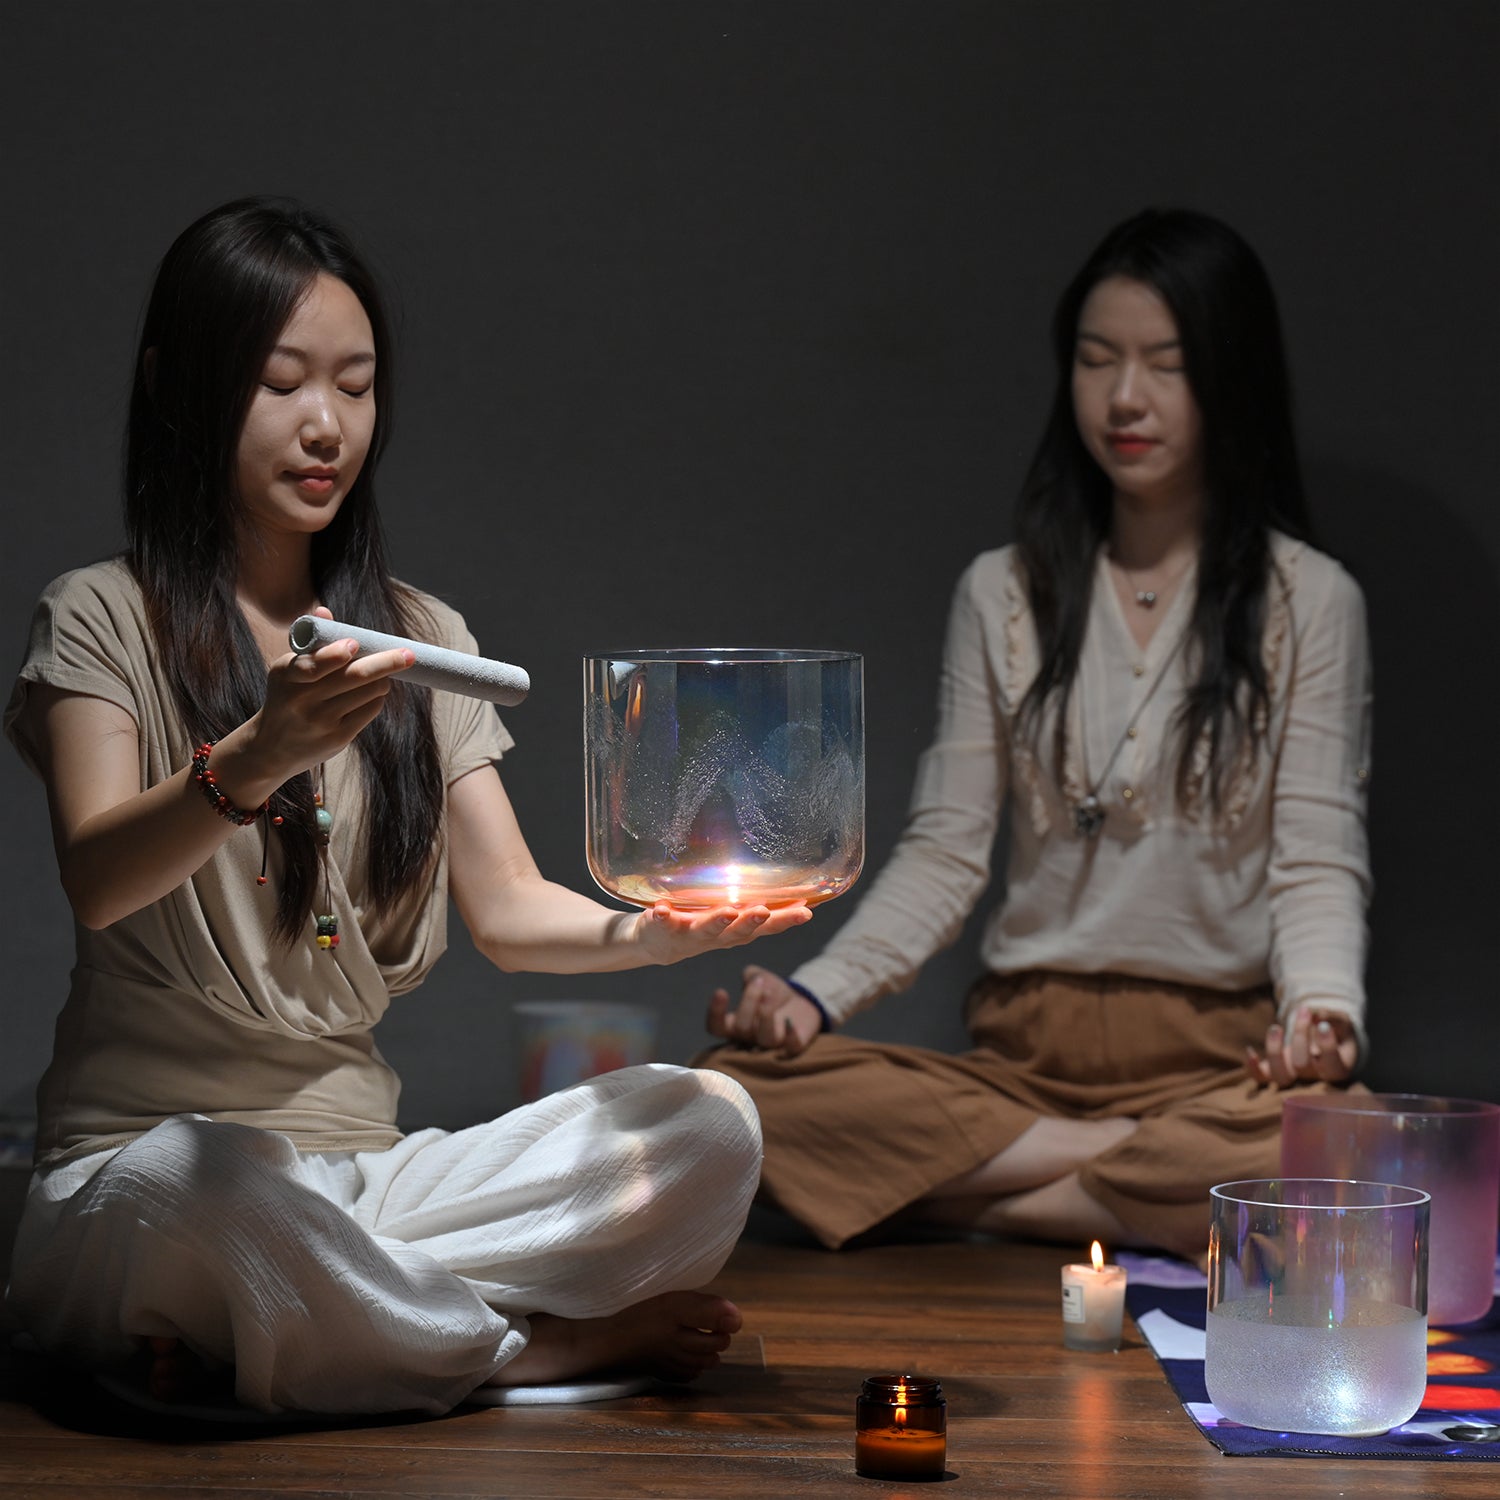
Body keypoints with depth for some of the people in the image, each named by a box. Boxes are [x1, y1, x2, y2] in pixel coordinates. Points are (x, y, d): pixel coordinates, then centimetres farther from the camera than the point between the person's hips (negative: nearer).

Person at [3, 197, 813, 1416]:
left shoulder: (421, 637, 16)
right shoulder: (105, 621, -1)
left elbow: (507, 908, 5)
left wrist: (645, 930, -18)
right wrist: (256, 758, -40)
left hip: (357, 1168, 5)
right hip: (140, 1166, -5)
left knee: (709, 1127, -17)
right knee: (225, 1180, -42)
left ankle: (267, 1328, -18)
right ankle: (557, 1344, -14)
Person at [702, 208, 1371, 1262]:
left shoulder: (1309, 601, 5)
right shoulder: (1002, 594, 13)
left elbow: (1320, 860, -1)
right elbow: (945, 852, 8)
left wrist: (1322, 1013, -23)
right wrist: (815, 993, -10)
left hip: (1219, 1057, -4)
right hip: (1022, 1055, 4)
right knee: (738, 1088, -24)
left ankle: (991, 1200, -20)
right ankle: (1146, 1164, -19)